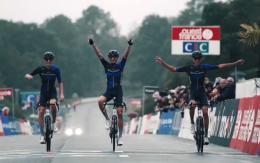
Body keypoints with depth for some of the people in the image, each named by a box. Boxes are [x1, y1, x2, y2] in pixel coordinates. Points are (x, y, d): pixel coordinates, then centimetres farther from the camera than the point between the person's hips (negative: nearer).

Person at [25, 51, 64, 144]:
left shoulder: (56, 70, -6)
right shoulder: (40, 69, -6)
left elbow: (60, 82, -4)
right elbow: (27, 75, -3)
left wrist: (62, 94, -15)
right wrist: (28, 76, -28)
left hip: (52, 92, -1)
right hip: (43, 93, 1)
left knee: (53, 104, -32)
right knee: (41, 111, -9)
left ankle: (53, 123, -8)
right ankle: (42, 134, 1)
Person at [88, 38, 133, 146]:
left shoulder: (120, 65, 0)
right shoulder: (106, 65, 3)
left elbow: (126, 55, -13)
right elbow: (99, 55, -4)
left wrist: (129, 45, -28)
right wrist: (92, 44, -14)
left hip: (118, 91, -1)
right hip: (109, 91, 1)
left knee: (120, 114, -3)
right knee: (100, 101, -31)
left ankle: (120, 137, 4)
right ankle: (107, 120, -11)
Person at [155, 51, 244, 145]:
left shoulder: (205, 67, -6)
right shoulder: (189, 68, -7)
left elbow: (220, 66, -5)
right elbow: (173, 69, -6)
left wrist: (236, 63, -8)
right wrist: (163, 64, -18)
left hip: (202, 93, 1)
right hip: (192, 93, -1)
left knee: (205, 112, -12)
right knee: (192, 104, -33)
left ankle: (206, 135, -5)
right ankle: (192, 123, -10)